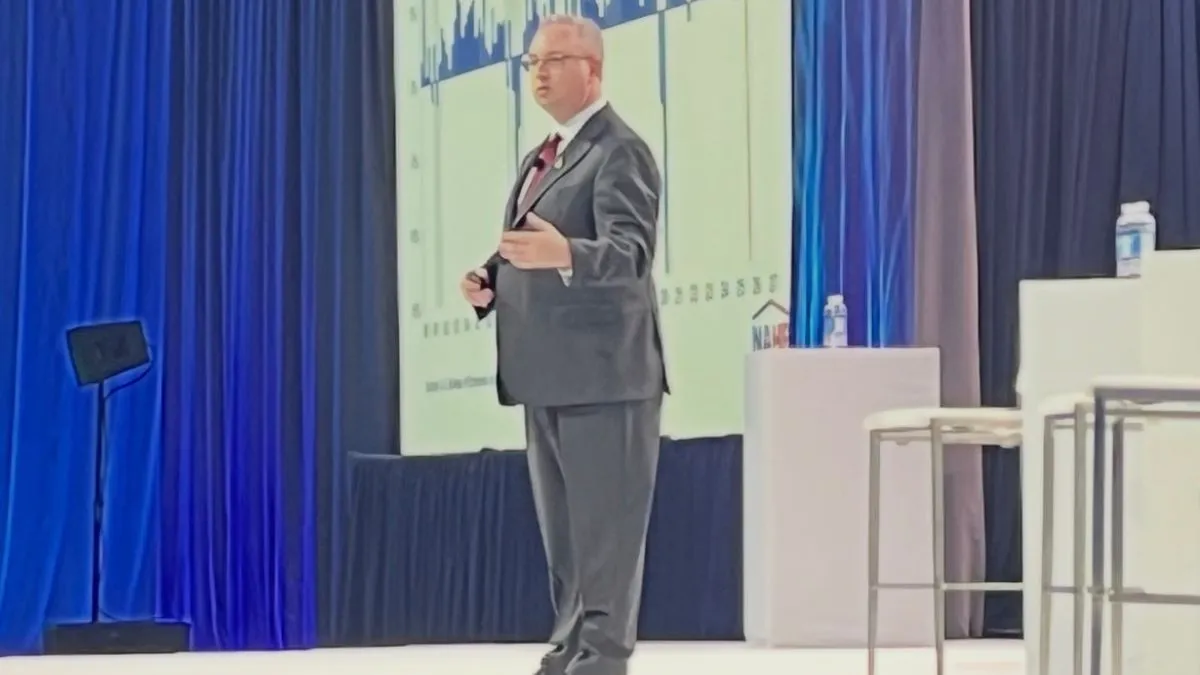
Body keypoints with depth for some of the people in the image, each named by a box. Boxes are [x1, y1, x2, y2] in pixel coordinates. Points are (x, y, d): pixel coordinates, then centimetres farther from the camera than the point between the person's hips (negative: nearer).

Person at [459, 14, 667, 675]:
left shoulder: (620, 151, -10)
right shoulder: (537, 159, 19)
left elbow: (631, 253, -23)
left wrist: (565, 255, -42)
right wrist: (490, 281, 6)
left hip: (603, 372, -9)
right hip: (547, 374, 9)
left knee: (605, 527, -5)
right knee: (562, 529, 14)